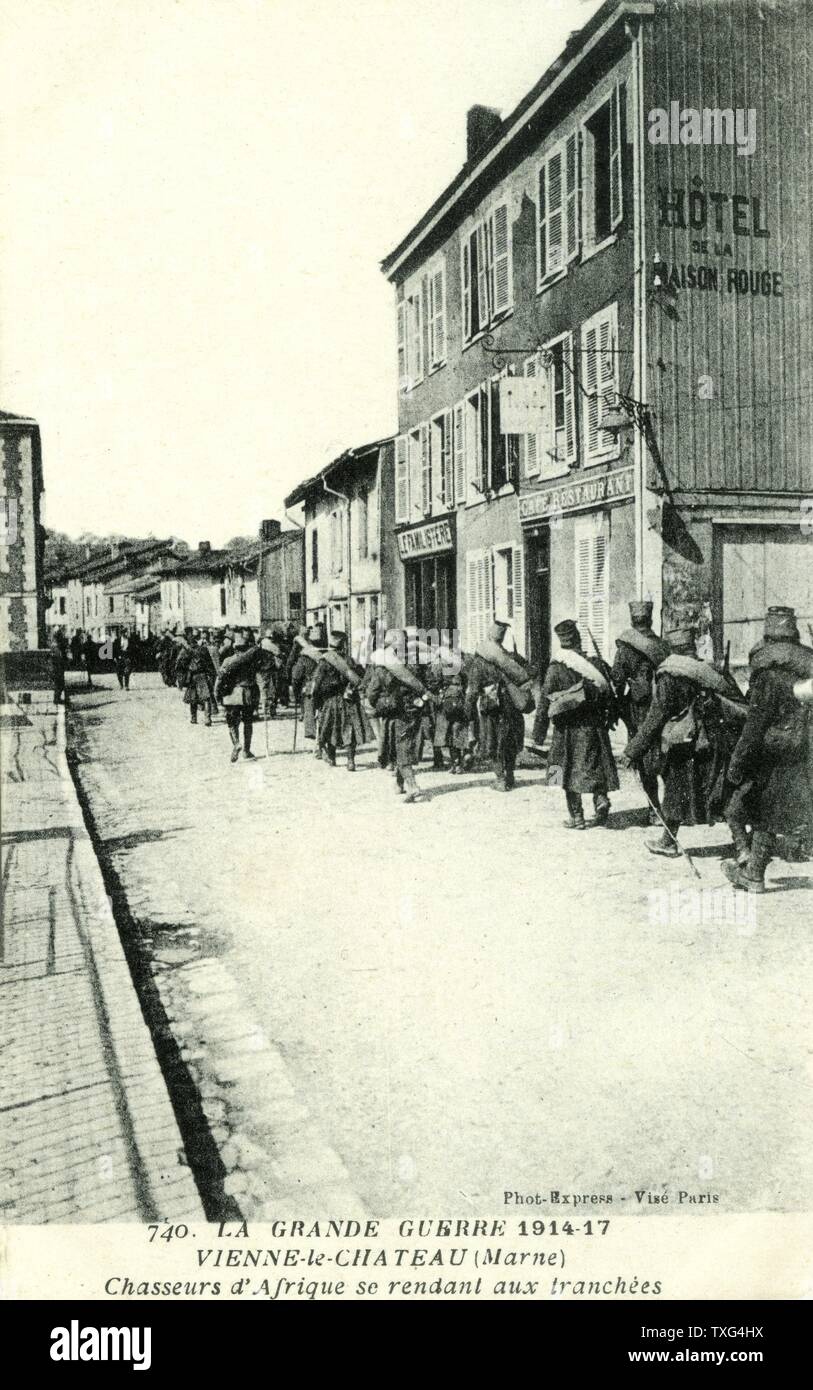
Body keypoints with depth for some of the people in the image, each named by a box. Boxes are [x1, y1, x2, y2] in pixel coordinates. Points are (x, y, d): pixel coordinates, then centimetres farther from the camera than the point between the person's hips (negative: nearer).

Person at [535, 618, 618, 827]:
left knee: (570, 771, 7)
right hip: (595, 726, 3)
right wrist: (609, 719, 16)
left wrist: (540, 731, -1)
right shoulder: (597, 663, 1)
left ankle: (576, 817, 8)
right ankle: (601, 799, -4)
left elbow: (544, 700, -8)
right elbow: (610, 695, 3)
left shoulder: (556, 668, -8)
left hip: (568, 728, -3)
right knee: (596, 766, 17)